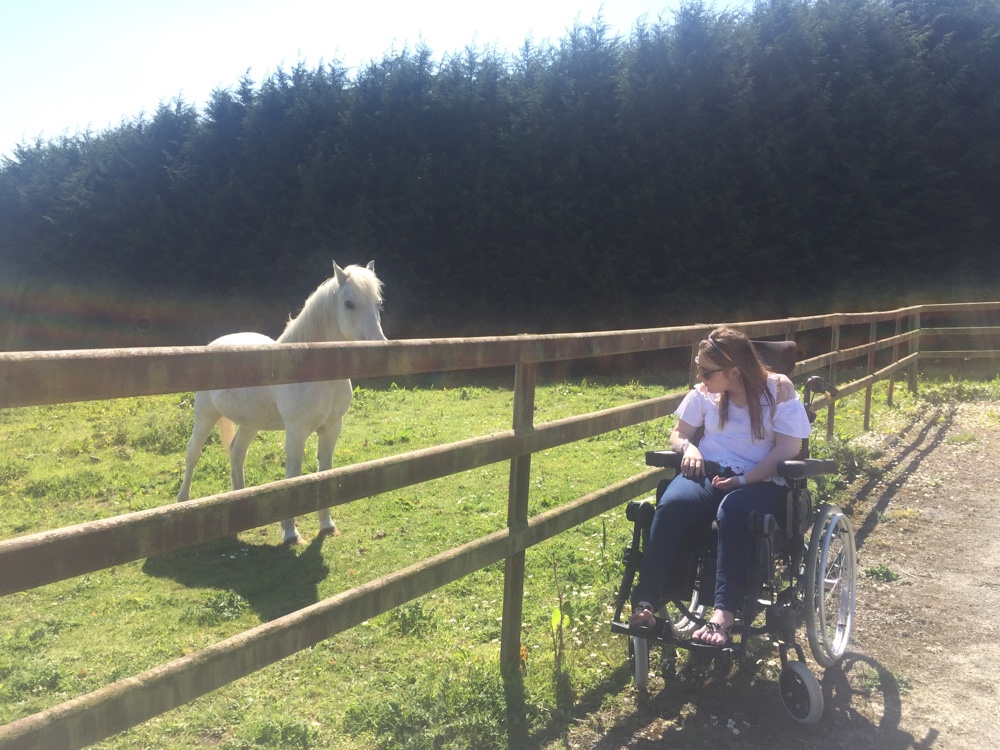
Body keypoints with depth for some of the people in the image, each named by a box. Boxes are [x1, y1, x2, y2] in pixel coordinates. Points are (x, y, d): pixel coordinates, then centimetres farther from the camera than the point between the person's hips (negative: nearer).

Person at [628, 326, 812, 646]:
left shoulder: (778, 389, -3)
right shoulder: (704, 392, 8)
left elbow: (788, 449, -8)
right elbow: (679, 434, 15)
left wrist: (743, 479, -19)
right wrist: (689, 447, -10)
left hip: (760, 481, -3)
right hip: (709, 474, 3)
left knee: (732, 512, -40)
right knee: (671, 505, -32)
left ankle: (722, 616, -45)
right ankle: (644, 603, -35)